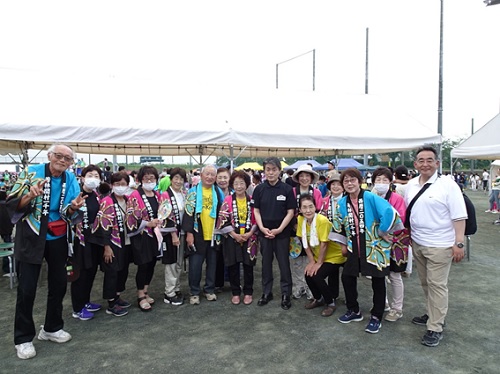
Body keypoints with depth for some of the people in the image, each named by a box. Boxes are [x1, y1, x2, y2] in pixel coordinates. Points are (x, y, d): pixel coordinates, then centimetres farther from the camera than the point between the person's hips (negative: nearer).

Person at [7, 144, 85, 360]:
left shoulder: (71, 180, -1)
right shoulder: (31, 173, -11)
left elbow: (70, 215, 2)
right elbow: (11, 204, -12)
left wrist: (74, 208, -21)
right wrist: (30, 196, -31)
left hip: (57, 238, 4)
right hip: (30, 237, -4)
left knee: (59, 284, 12)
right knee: (27, 288, 0)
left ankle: (52, 328, 32)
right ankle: (23, 338, 18)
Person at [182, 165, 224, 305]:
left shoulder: (219, 192, 7)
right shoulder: (193, 191, -4)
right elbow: (188, 213, -7)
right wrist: (189, 232, -12)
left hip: (213, 234, 3)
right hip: (197, 234, -3)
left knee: (212, 264, 12)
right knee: (195, 265, 3)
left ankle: (209, 289, 27)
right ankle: (194, 292, 18)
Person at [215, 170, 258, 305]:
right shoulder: (228, 200, -3)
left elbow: (257, 219, 2)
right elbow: (223, 219, -6)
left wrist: (250, 233, -10)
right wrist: (234, 235, -11)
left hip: (249, 237, 1)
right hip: (232, 238, -1)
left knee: (248, 265, 7)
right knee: (233, 266, 6)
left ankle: (248, 292, 22)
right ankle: (235, 293, 21)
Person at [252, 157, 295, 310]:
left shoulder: (287, 189, -6)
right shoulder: (259, 189, 0)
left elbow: (290, 212, -5)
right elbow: (256, 211, 4)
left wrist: (280, 229, -13)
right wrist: (262, 228, -9)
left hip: (282, 233, -2)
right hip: (264, 232, 2)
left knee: (284, 263, 6)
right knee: (266, 263, 13)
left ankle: (286, 294, 20)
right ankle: (266, 292, 27)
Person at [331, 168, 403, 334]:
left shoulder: (371, 198, -18)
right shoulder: (342, 203, 2)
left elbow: (389, 212, -29)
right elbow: (339, 225, 15)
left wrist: (383, 232, -19)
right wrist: (343, 244, 16)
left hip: (375, 247, -6)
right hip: (355, 248, 6)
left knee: (377, 282, 7)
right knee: (347, 277, 10)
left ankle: (376, 318, 23)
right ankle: (354, 311, 30)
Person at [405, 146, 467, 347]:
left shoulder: (448, 185, -12)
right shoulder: (411, 185, 6)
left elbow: (458, 217, -13)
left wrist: (459, 243, -17)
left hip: (439, 245, -6)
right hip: (417, 243, 6)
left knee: (437, 285, 1)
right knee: (426, 283, 18)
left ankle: (435, 328, 11)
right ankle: (433, 314, 36)